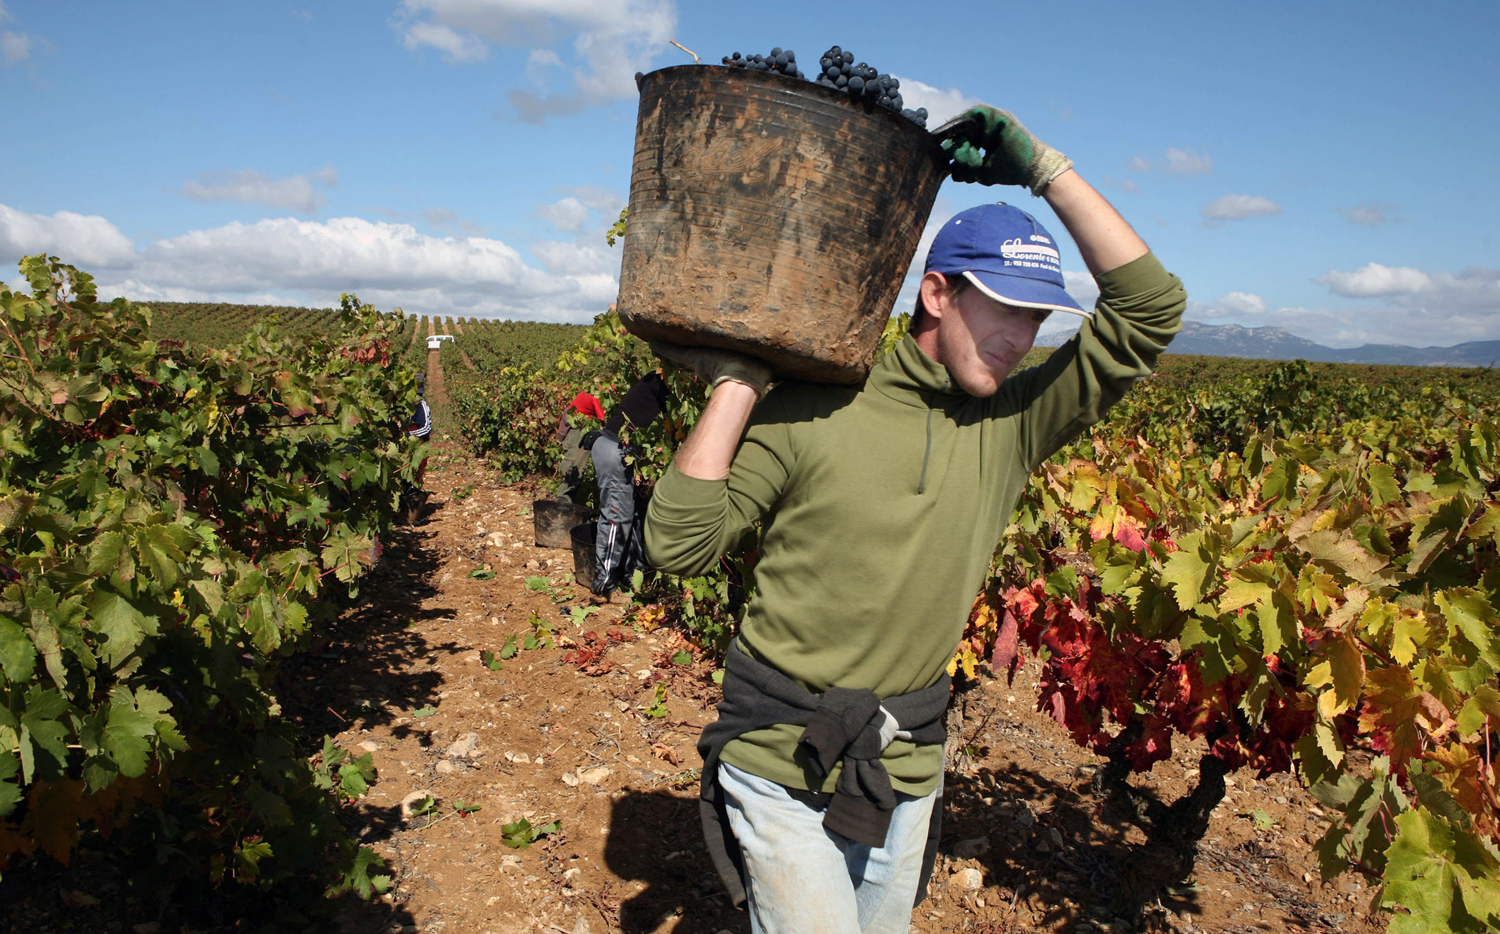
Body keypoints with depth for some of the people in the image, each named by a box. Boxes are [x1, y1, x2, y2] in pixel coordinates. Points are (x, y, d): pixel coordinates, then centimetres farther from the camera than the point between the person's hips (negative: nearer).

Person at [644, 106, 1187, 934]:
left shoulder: (1012, 427, -2)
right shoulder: (811, 411, -13)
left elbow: (1152, 306, -6)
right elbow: (677, 544, -17)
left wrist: (1046, 171, -9)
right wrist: (735, 381, -18)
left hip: (906, 765, 5)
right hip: (784, 756, -4)